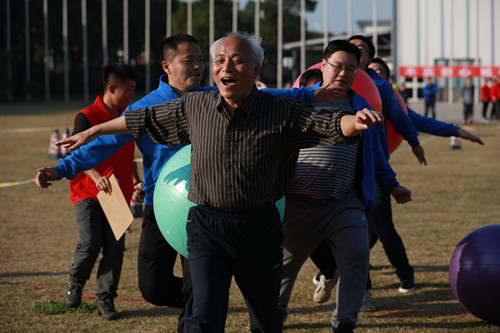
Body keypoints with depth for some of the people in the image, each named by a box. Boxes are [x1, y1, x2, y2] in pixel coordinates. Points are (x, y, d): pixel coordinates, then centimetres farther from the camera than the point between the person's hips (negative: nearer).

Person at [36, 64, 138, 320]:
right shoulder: (87, 117, -9)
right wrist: (96, 177, -34)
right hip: (88, 193, -5)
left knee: (115, 247, -5)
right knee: (90, 243, -17)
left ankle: (105, 300, 6)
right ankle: (75, 282, 13)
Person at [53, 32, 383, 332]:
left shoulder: (281, 113, -9)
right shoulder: (194, 106, -1)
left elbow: (330, 125, -19)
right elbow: (143, 119, 14)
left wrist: (355, 121, -43)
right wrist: (93, 132, 22)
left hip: (259, 230, 0)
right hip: (207, 226, 0)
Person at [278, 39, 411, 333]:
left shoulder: (361, 107, 13)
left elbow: (374, 154, 25)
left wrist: (393, 185, 30)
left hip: (345, 203, 2)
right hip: (300, 202, -2)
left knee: (357, 257, -12)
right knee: (285, 262, 7)